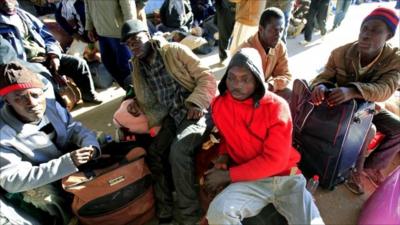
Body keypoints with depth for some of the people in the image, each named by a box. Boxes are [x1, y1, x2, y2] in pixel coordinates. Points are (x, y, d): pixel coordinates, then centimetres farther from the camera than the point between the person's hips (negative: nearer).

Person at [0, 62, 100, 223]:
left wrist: (89, 145, -24)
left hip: (80, 166, 5)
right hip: (50, 186, -5)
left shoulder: (51, 105, -8)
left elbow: (76, 128, 1)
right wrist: (67, 162, -34)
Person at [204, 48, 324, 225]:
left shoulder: (277, 106, -12)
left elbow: (275, 160, -15)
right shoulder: (218, 105, -2)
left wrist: (228, 175, -15)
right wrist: (224, 155, -2)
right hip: (250, 180, 1)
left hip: (286, 177, -1)